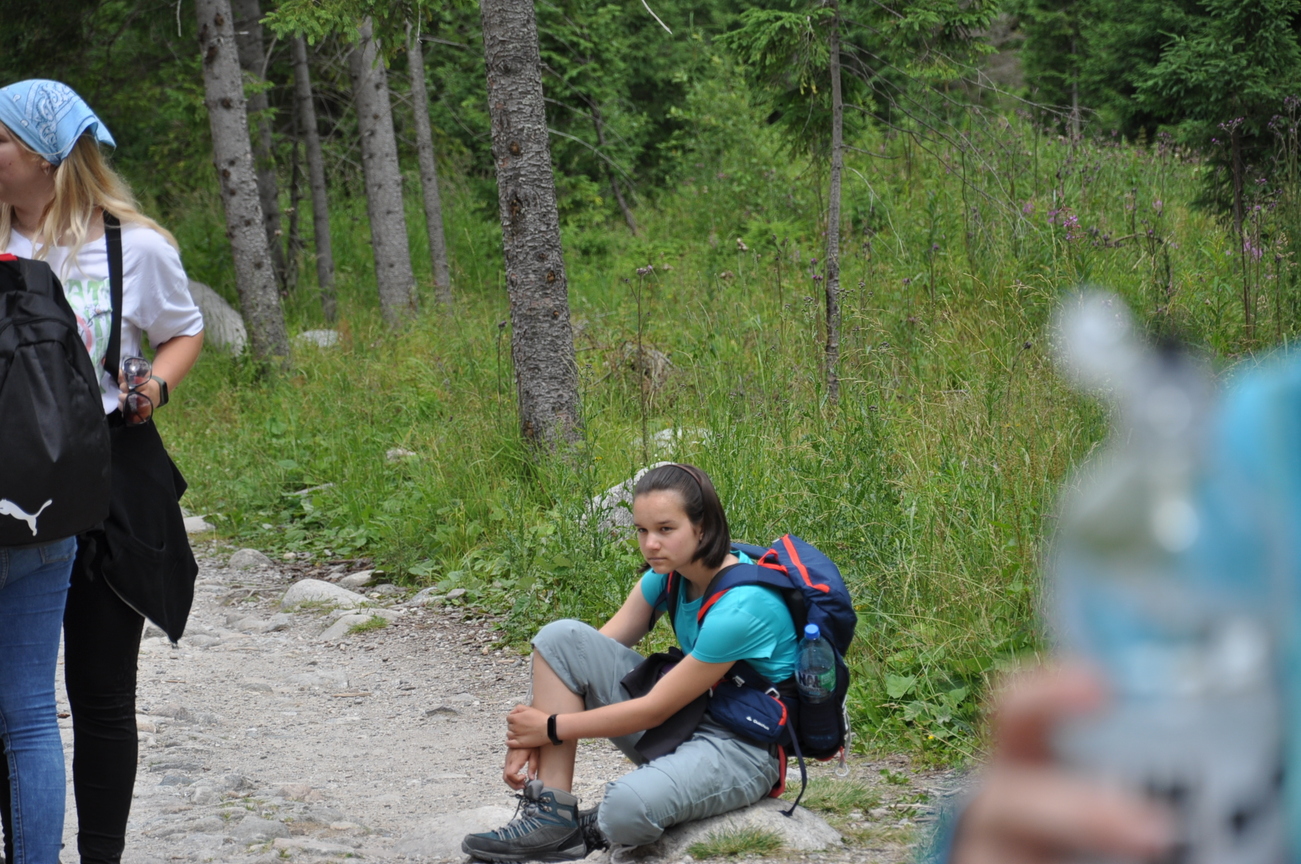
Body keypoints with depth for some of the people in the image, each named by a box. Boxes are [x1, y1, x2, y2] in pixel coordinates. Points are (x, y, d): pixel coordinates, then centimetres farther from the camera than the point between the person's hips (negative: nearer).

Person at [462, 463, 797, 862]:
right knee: (561, 638, -7)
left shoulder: (743, 605, -26)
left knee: (630, 807, -39)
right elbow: (595, 651, 1)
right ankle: (552, 817, -10)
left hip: (742, 748, -8)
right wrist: (527, 736, -10)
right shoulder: (669, 571, -1)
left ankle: (598, 828, 2)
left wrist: (551, 728, -13)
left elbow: (654, 710, -21)